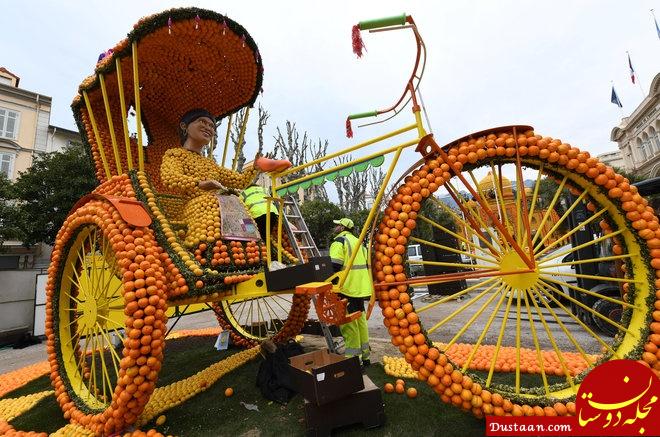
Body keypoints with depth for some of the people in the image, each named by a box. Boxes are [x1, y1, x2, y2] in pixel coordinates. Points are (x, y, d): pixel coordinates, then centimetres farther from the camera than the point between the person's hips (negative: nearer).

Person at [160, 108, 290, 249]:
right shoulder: (174, 154, 15)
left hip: (228, 210, 6)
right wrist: (200, 183, -22)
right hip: (201, 211, -5)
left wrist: (256, 166, 21)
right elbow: (169, 179, -7)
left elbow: (240, 180, 29)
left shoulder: (210, 163, 33)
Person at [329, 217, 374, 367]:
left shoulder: (339, 240, -9)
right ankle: (364, 356, 26)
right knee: (360, 319, 16)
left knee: (348, 322, -2)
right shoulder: (358, 241, 17)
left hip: (347, 287, -9)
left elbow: (335, 265, -19)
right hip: (360, 287, 9)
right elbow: (367, 264, 18)